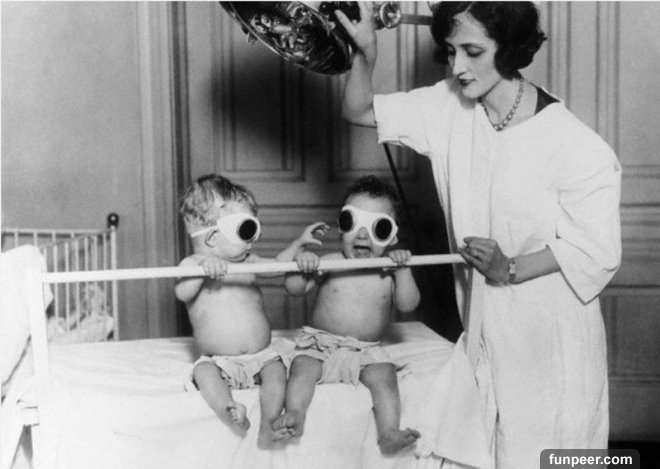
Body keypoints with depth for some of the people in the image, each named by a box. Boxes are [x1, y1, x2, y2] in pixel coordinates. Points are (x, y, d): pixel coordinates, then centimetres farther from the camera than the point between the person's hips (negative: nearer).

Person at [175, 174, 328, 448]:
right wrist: (202, 269, -36)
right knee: (204, 373, -31)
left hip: (261, 354, 3)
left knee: (276, 370, -24)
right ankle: (233, 416, -45)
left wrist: (299, 243, 23)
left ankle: (267, 425, -32)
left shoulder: (248, 262, 11)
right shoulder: (192, 264, -2)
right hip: (218, 360, -3)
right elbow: (183, 293, -22)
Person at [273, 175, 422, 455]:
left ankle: (389, 434, -26)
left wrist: (402, 270, -17)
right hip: (320, 343, 0)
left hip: (366, 350, 0)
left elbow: (407, 305, -7)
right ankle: (295, 415, -30)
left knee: (384, 376, -24)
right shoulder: (330, 263, -1)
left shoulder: (389, 273, 2)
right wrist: (302, 267, -25)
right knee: (302, 368, -26)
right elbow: (294, 289, -4)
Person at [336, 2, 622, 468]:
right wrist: (366, 53, -17)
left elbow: (598, 250, -15)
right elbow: (360, 111, 1)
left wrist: (513, 269, -25)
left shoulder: (577, 148, -21)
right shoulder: (449, 107, -5)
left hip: (551, 331, -5)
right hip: (486, 325, 5)